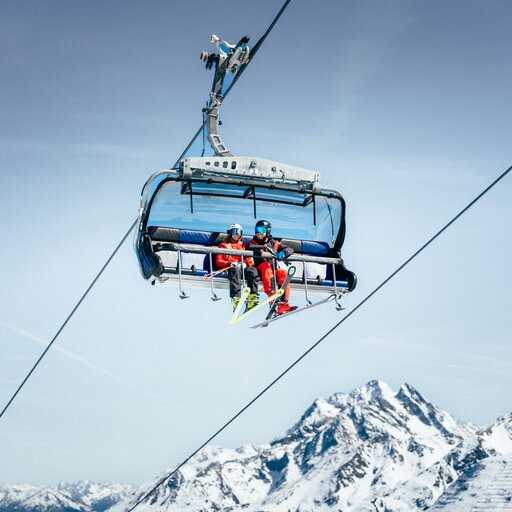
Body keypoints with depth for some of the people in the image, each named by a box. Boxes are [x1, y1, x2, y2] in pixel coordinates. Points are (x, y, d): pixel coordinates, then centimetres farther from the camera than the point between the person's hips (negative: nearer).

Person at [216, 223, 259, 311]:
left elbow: (250, 260, 20)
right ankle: (236, 298, -58)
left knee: (252, 270, -34)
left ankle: (252, 298, -46)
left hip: (243, 267, 2)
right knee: (236, 271, -41)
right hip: (230, 268, -2)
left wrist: (246, 263, -6)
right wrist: (229, 264, -8)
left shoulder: (243, 246, 32)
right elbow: (218, 261, 12)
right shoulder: (224, 245, 25)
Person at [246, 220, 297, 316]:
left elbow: (290, 249, 6)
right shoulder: (253, 243, 11)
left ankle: (283, 305, -34)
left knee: (284, 274, -27)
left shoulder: (274, 243, 17)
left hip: (273, 270, 3)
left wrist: (282, 253, -17)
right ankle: (271, 294, -51)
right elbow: (250, 248, -15)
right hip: (258, 271, -3)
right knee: (266, 265, -34)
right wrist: (265, 247, -26)